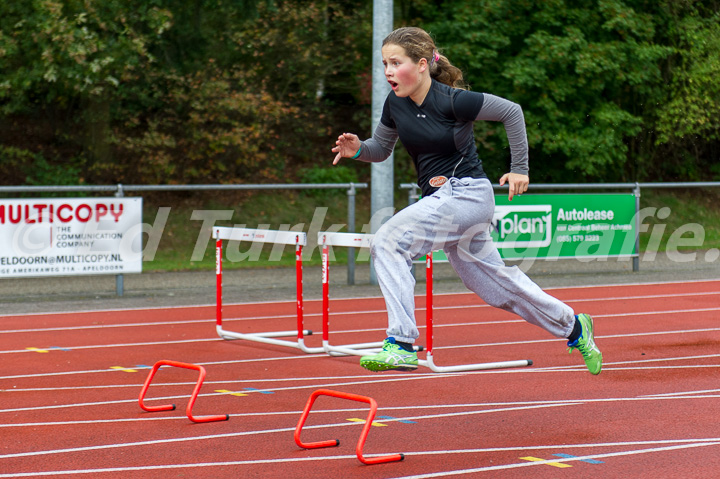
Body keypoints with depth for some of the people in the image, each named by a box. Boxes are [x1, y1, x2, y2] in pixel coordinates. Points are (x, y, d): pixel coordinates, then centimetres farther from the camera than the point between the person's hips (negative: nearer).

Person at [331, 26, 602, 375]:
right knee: (495, 285, 19)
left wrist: (519, 169, -7)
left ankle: (401, 345, -23)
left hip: (467, 192, -8)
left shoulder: (452, 100, -19)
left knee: (388, 243, -22)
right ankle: (573, 327, 37)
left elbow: (511, 111, -9)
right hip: (439, 199, 8)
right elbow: (381, 149, 13)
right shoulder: (395, 104, 0)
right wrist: (358, 149, -9)